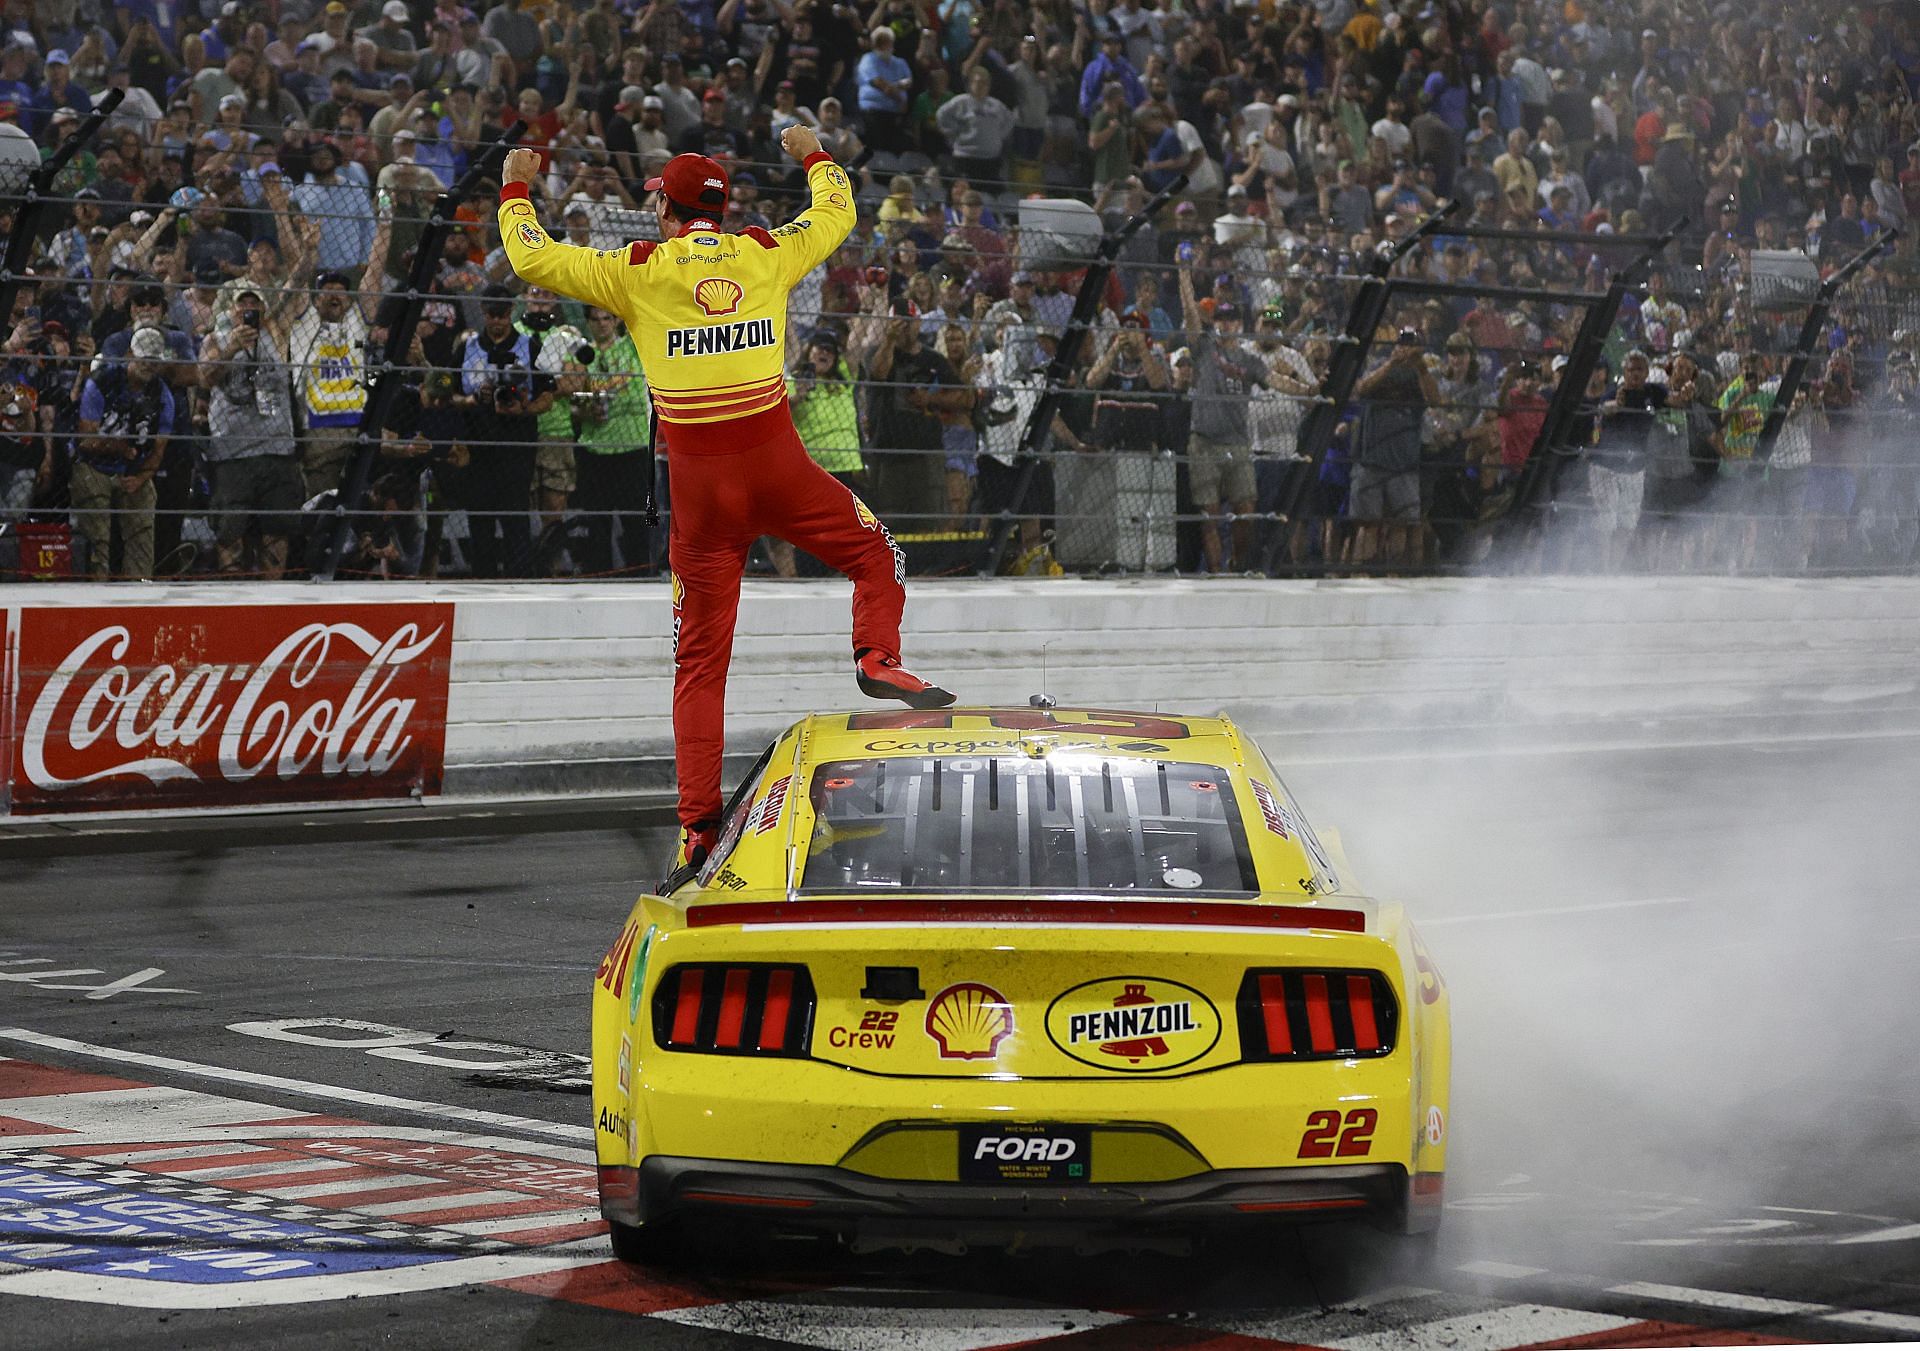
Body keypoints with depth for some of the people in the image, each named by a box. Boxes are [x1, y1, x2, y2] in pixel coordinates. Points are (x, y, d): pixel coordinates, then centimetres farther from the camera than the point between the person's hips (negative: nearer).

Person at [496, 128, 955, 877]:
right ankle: (878, 656, -7)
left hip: (699, 481, 0)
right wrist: (813, 156, 43)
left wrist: (515, 189, 23)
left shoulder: (638, 271, 1)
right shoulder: (766, 254, 7)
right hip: (777, 463, 0)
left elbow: (532, 258, 6)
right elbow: (836, 213, 25)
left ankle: (698, 827, 2)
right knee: (876, 555, 22)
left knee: (699, 658, 5)